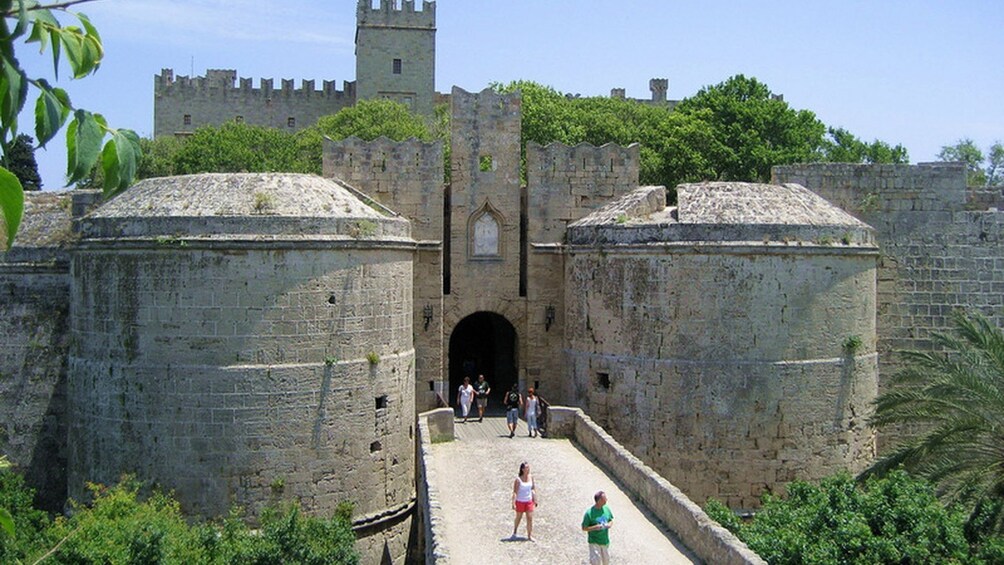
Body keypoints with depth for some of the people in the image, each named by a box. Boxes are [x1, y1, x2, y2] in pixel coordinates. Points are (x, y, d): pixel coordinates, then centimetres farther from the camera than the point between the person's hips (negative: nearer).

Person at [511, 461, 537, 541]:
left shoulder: (531, 478, -2)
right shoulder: (518, 480, -16)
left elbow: (533, 489, 8)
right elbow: (515, 492, -17)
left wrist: (535, 500, 9)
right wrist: (513, 503, -21)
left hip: (529, 501, 3)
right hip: (520, 502, -3)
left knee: (530, 518, -3)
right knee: (518, 518, 13)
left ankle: (529, 536, 5)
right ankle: (514, 533, 35)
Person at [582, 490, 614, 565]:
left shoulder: (606, 509, -4)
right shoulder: (589, 513, -20)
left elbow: (611, 520, 12)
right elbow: (584, 528, -13)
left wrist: (609, 525, -11)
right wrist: (595, 527, -26)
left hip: (605, 541, 5)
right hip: (594, 542, -5)